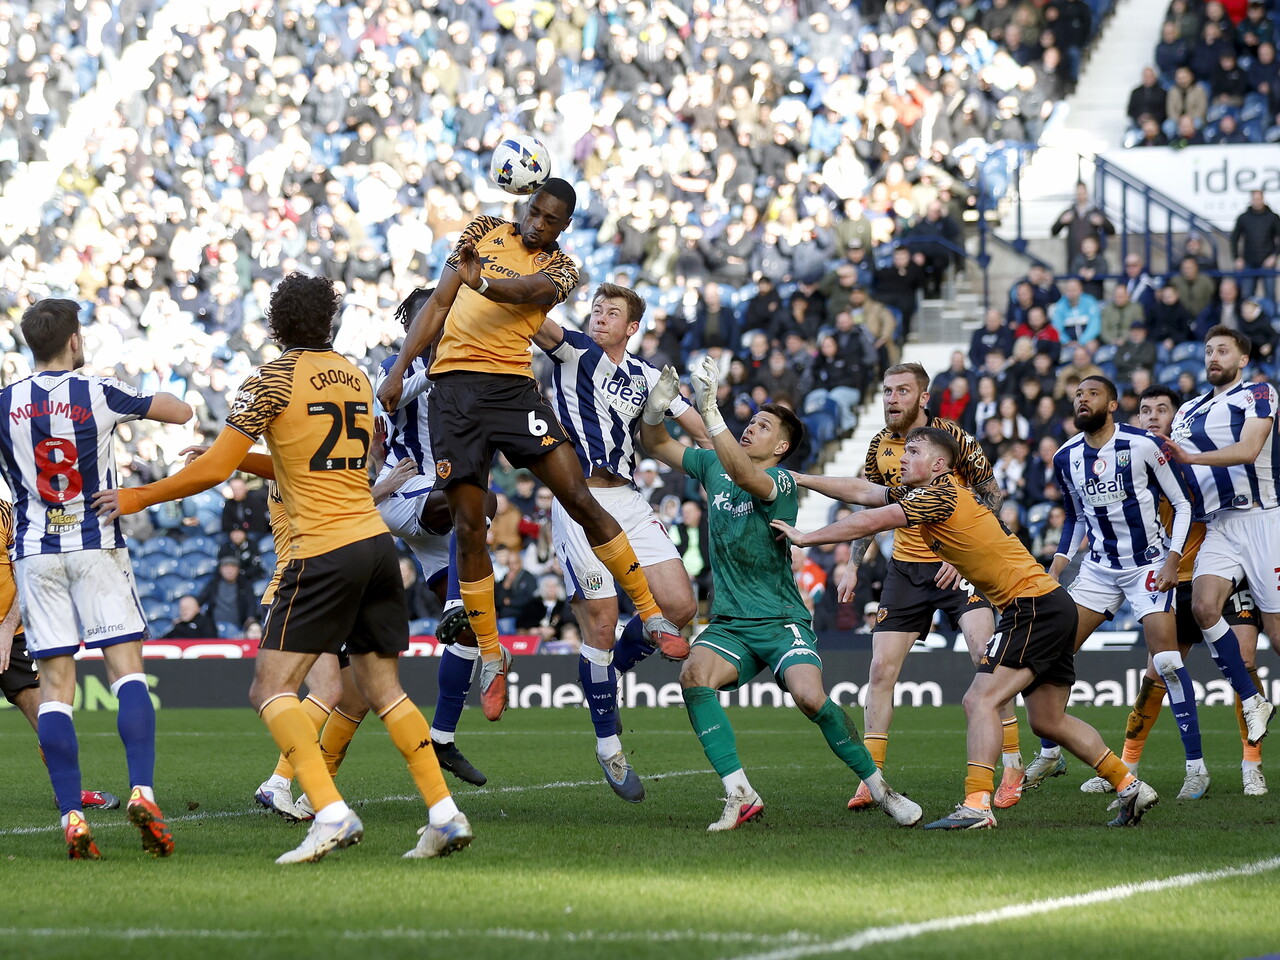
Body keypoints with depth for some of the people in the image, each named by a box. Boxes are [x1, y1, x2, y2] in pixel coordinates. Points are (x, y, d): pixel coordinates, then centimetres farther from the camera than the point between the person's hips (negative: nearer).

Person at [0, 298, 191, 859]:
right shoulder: (99, 394, -4)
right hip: (96, 545, -2)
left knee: (55, 683, 1)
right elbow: (181, 412, 7)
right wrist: (146, 400, 26)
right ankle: (142, 791, -19)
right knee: (127, 667, -1)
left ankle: (72, 817, -7)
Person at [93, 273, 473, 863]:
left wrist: (139, 497, 5)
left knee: (271, 690, -5)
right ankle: (445, 814, 5)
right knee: (382, 690, 13)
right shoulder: (355, 378, 16)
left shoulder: (271, 381, -4)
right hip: (375, 540, 7)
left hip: (324, 552, -7)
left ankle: (331, 814, -21)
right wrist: (249, 461, 29)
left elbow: (213, 469, -7)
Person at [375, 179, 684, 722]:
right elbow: (439, 303, 15)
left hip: (511, 386, -1)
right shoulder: (485, 231, 13)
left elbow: (528, 290, -18)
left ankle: (651, 616, 1)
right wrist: (399, 369, 7)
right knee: (468, 527, -2)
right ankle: (491, 657, 9)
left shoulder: (560, 269, 6)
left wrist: (481, 282, -39)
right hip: (452, 387, 1)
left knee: (580, 499, -10)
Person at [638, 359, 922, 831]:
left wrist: (708, 407, -40)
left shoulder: (781, 482, -10)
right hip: (728, 626, 5)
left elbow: (743, 475, -32)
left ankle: (879, 788, -6)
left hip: (781, 622, -4)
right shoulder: (713, 466, 9)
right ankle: (741, 797, -27)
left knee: (811, 697, -28)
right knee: (694, 675, -28)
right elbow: (655, 443, 15)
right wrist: (656, 407, -9)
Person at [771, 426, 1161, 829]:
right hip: (1051, 605, 10)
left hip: (1034, 605, -10)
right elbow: (860, 491, 20)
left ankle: (976, 806, -24)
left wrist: (805, 538, -6)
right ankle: (1130, 787, 19)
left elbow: (868, 523, -16)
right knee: (1048, 721, 15)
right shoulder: (920, 494, 14)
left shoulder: (940, 495, -14)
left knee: (980, 701, -16)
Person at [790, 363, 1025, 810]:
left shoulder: (952, 437, -10)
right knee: (882, 668, -3)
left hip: (959, 565, -4)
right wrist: (853, 565, 10)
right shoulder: (880, 446, 3)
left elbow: (991, 496, -5)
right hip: (906, 567, 4)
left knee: (986, 655, -18)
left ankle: (1012, 765, -7)